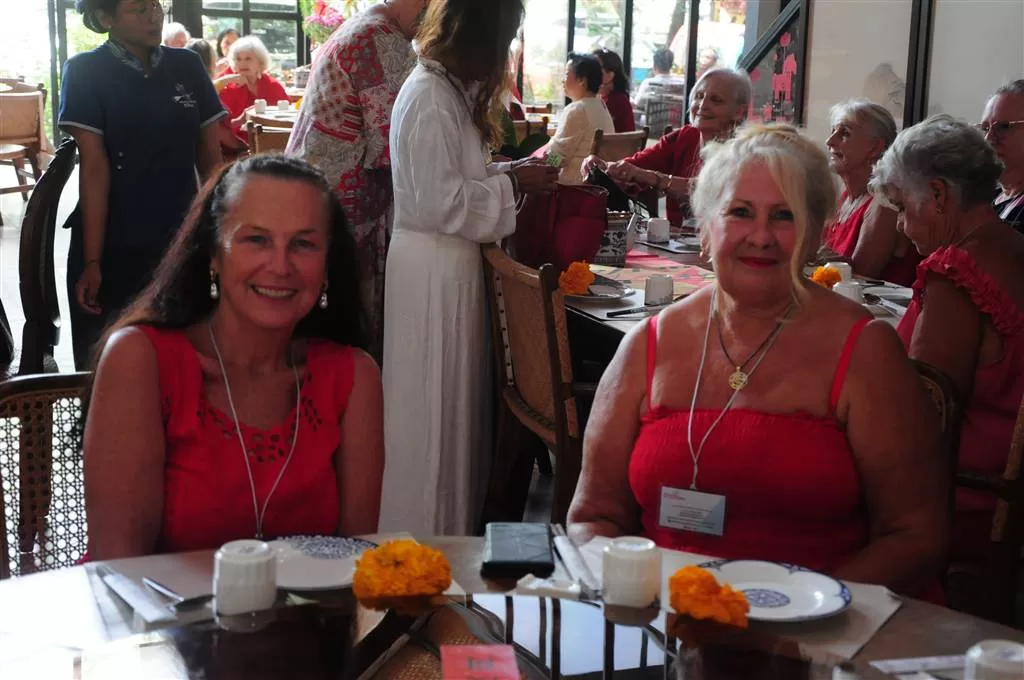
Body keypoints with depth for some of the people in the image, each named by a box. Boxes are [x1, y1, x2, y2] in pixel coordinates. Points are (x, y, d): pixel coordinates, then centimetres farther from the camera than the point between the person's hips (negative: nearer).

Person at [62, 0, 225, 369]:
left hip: (182, 243, 3)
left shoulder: (187, 66, 5)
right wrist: (92, 262, -14)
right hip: (114, 249, -3)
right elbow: (94, 169, -11)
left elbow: (209, 159, 8)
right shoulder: (86, 71, -5)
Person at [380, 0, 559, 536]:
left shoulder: (450, 91, 12)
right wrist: (513, 183, -12)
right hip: (431, 268, -10)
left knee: (453, 403, 17)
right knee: (432, 409, 1)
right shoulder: (429, 97, -19)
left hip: (451, 264, 10)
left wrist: (510, 172, 7)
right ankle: (424, 529, 15)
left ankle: (450, 522, 28)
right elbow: (439, 200, -21)